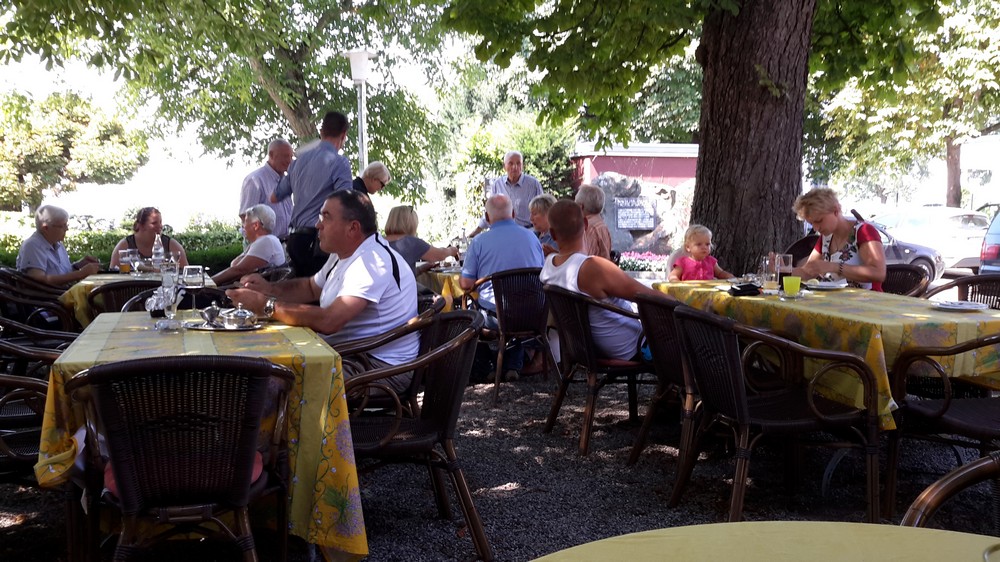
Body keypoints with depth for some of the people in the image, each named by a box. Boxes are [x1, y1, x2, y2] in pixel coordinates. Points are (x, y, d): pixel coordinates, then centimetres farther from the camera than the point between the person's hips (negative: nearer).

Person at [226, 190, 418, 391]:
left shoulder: (372, 261, -23)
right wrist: (269, 288, 6)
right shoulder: (343, 254, 11)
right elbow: (312, 287, 26)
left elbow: (328, 321, -32)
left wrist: (266, 305, -23)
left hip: (381, 365, -10)